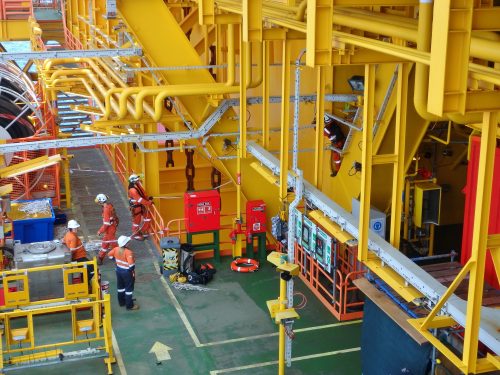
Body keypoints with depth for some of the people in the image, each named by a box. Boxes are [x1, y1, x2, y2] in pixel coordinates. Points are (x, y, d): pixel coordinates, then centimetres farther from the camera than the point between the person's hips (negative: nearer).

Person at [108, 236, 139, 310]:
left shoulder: (116, 249, -8)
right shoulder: (128, 252, -30)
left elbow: (109, 255, 8)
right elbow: (131, 264, -35)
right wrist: (132, 270, -14)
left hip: (119, 270, 7)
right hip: (127, 272, -7)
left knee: (120, 286, 23)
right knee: (129, 288, 7)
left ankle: (121, 302, 38)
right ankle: (129, 305, 16)